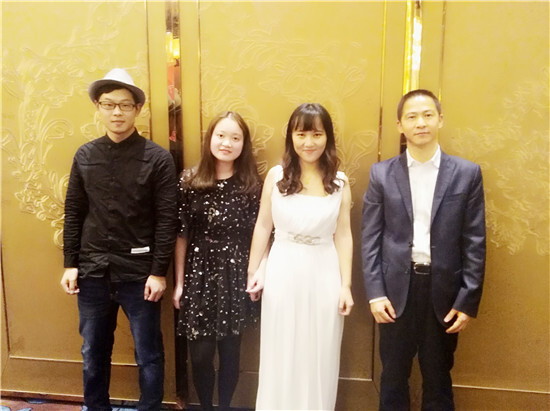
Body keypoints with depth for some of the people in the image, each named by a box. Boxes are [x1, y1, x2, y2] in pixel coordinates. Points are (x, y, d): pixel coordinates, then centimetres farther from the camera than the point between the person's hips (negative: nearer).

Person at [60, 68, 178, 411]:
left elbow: (167, 220, -9)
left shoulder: (158, 158, -7)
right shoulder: (85, 156, 4)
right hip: (92, 271, 4)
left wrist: (159, 272, -11)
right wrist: (70, 264, 4)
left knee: (148, 354, 10)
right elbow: (74, 213, 7)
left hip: (139, 273, -3)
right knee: (93, 352, 18)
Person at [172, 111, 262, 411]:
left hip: (235, 277, 0)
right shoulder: (189, 181, -2)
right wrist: (178, 282, 1)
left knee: (229, 352, 11)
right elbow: (181, 235, 0)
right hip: (198, 276, 0)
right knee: (200, 355, 6)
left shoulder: (253, 185, -3)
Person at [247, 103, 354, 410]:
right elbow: (263, 226, 3)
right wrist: (253, 271, 6)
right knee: (280, 357, 13)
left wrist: (346, 285, -1)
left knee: (319, 358, 14)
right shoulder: (276, 176, -3)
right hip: (282, 274, 0)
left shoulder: (340, 182, -2)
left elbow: (343, 235, 0)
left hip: (324, 276, 0)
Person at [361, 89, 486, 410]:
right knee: (394, 376, 16)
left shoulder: (467, 173, 0)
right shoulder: (382, 174, 1)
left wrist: (468, 301, -5)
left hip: (444, 290, 0)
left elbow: (474, 242, -1)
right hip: (396, 289, 1)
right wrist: (375, 293, -7)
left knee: (438, 378, 16)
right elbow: (370, 239, -1)